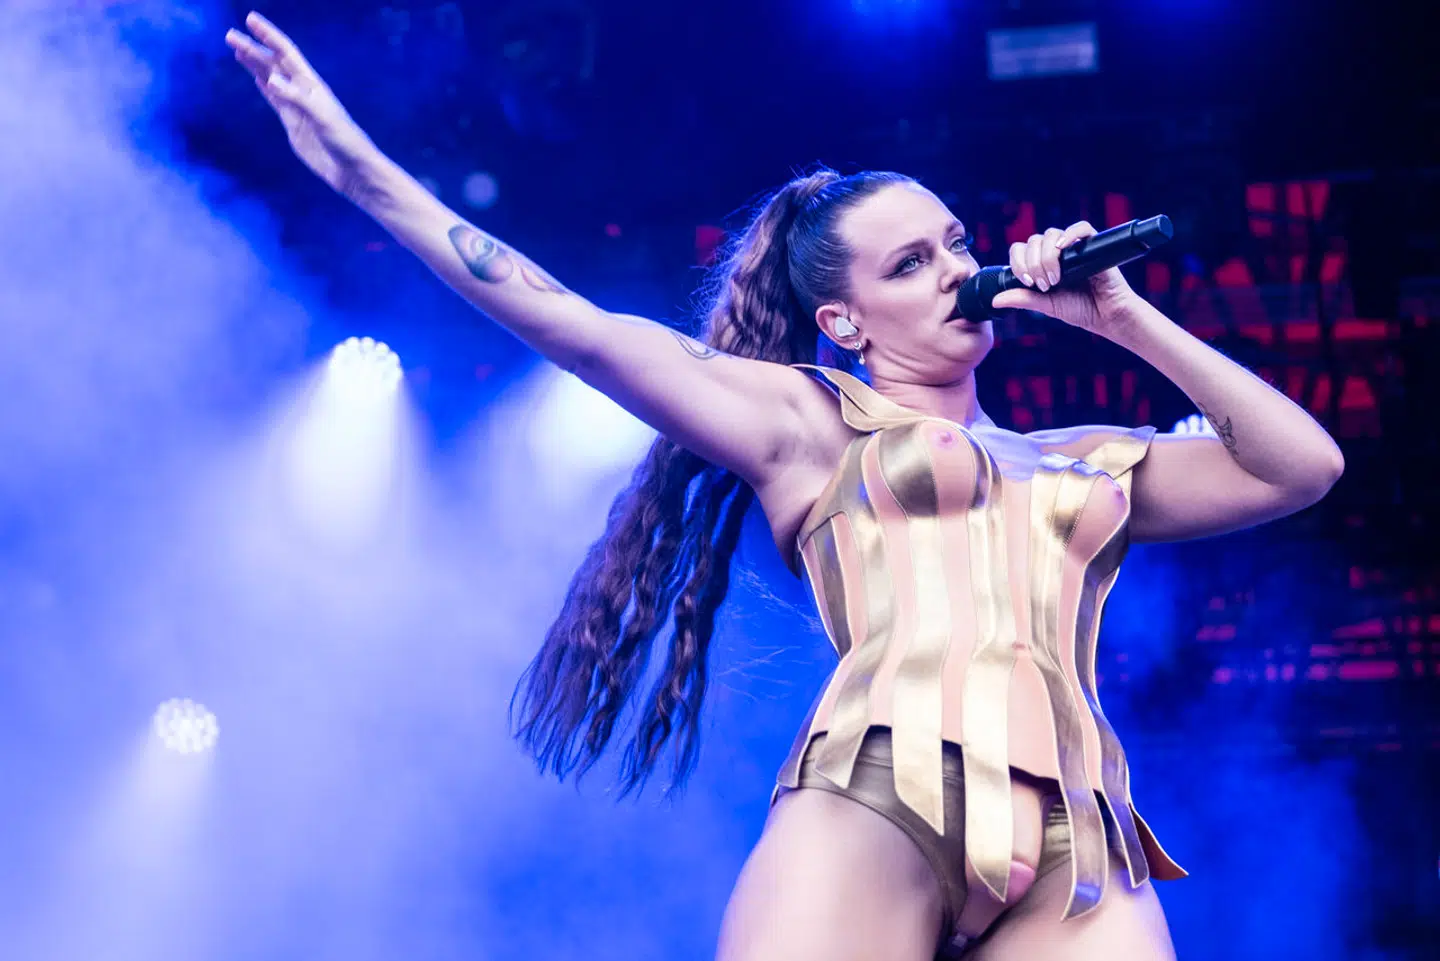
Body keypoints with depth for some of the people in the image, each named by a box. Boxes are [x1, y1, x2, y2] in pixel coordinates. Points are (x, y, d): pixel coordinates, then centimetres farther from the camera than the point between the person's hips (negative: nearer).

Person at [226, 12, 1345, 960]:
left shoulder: (1099, 463, 28)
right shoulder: (810, 423, 18)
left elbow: (1304, 466, 22)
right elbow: (582, 330, 11)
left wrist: (1124, 317, 21)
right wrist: (368, 174, 8)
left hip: (1080, 856, 4)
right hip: (877, 797, -3)